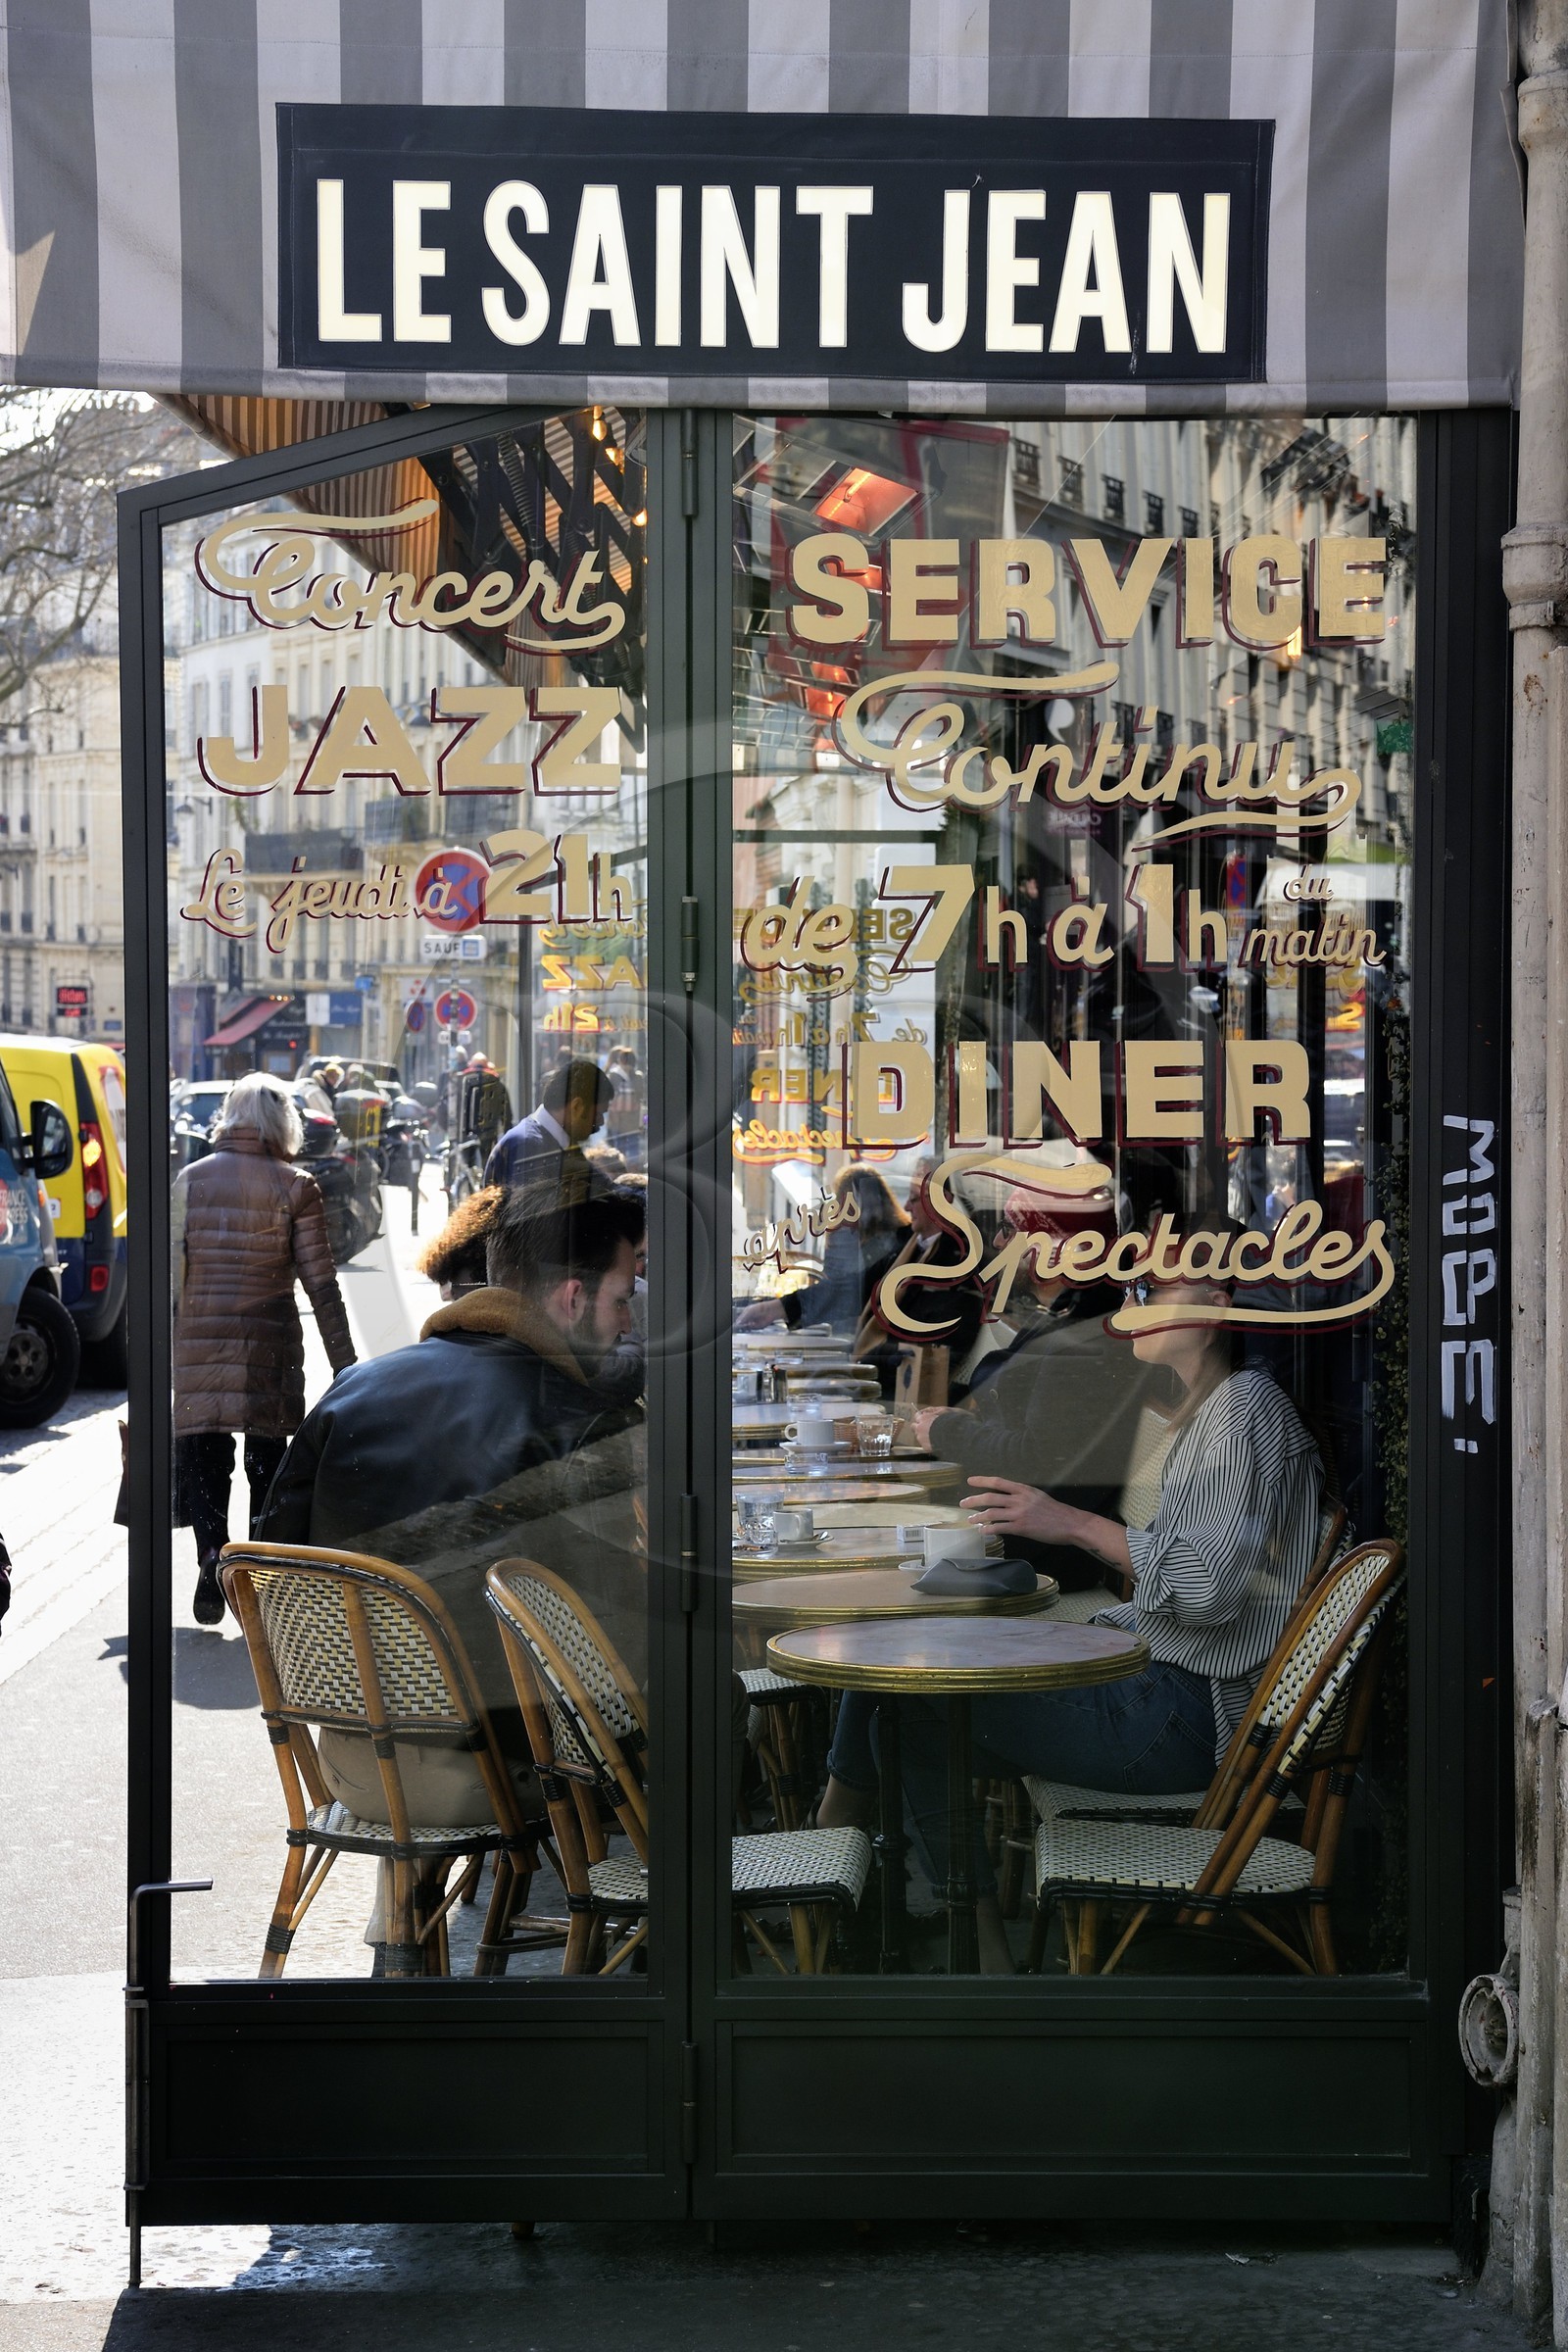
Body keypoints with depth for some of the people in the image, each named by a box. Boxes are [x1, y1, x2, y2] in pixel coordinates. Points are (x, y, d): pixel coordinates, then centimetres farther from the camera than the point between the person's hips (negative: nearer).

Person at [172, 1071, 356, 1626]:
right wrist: (343, 1362, 0)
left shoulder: (191, 1179, 2)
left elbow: (172, 1272, 2)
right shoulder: (294, 1186, -3)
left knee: (201, 1454, 5)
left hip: (199, 1339, 1)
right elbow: (320, 1281, -4)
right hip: (270, 1344, -1)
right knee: (267, 1456, 10)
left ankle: (211, 1549, -17)